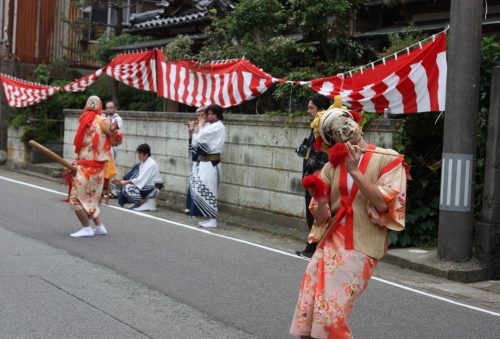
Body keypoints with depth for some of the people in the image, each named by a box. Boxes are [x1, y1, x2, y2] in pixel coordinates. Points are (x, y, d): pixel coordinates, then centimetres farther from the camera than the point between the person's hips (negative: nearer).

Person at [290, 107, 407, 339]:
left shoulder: (388, 160, -1)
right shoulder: (332, 166, 11)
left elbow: (383, 204, -14)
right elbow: (321, 218, 8)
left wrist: (354, 171, -15)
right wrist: (321, 200, -13)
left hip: (359, 249, -4)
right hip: (329, 244, 5)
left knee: (329, 319, -14)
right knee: (305, 320, -1)